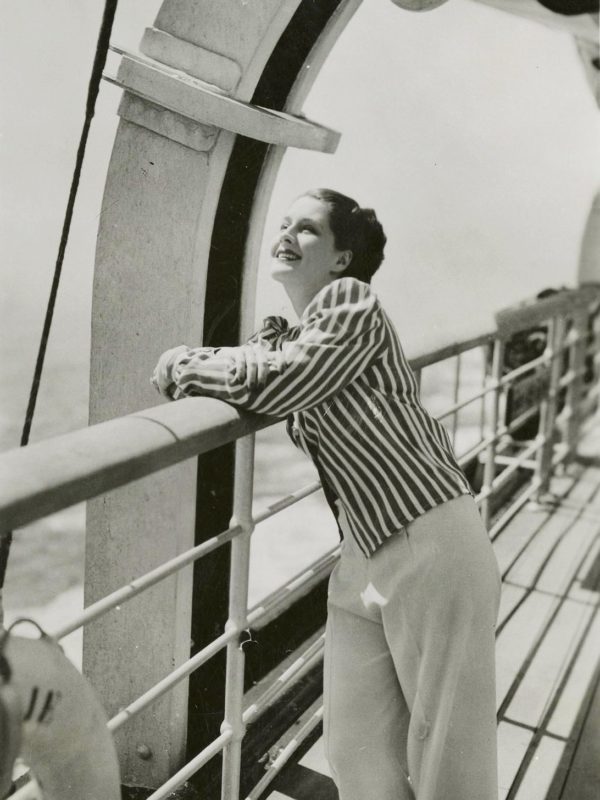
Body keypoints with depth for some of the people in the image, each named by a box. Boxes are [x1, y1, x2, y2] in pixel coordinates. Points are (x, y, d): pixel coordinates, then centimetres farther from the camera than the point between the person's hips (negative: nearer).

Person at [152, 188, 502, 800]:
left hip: (431, 545, -7)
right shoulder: (283, 336, 16)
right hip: (361, 557, 8)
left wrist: (182, 364, -5)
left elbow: (276, 383, -18)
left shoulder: (351, 298, -9)